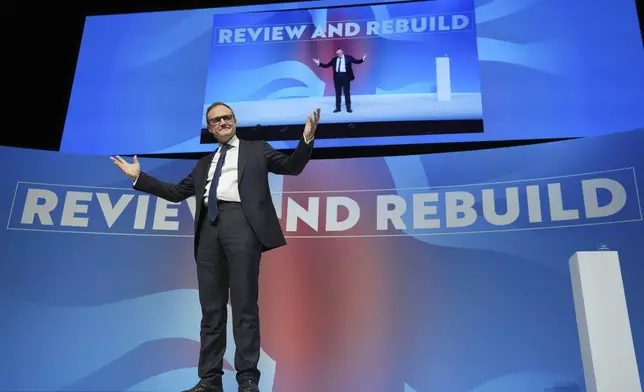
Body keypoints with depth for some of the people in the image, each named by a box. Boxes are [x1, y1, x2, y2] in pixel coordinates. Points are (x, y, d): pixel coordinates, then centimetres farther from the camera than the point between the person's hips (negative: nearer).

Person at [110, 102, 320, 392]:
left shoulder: (257, 150, 17)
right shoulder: (204, 164, 28)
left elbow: (292, 167, 9)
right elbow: (176, 192, 27)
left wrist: (307, 139, -8)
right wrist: (139, 177, 22)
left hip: (241, 222, -5)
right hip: (210, 228, 5)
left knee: (244, 305, -7)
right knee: (211, 308, 4)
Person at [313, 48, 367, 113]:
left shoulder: (348, 57, 3)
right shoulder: (334, 59, 9)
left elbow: (357, 61, 2)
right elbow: (326, 65, 11)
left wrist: (362, 59, -15)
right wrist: (319, 63, 3)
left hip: (345, 76, -2)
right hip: (337, 76, 2)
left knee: (347, 93, 3)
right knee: (338, 93, 6)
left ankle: (348, 108, 8)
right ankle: (337, 108, 13)